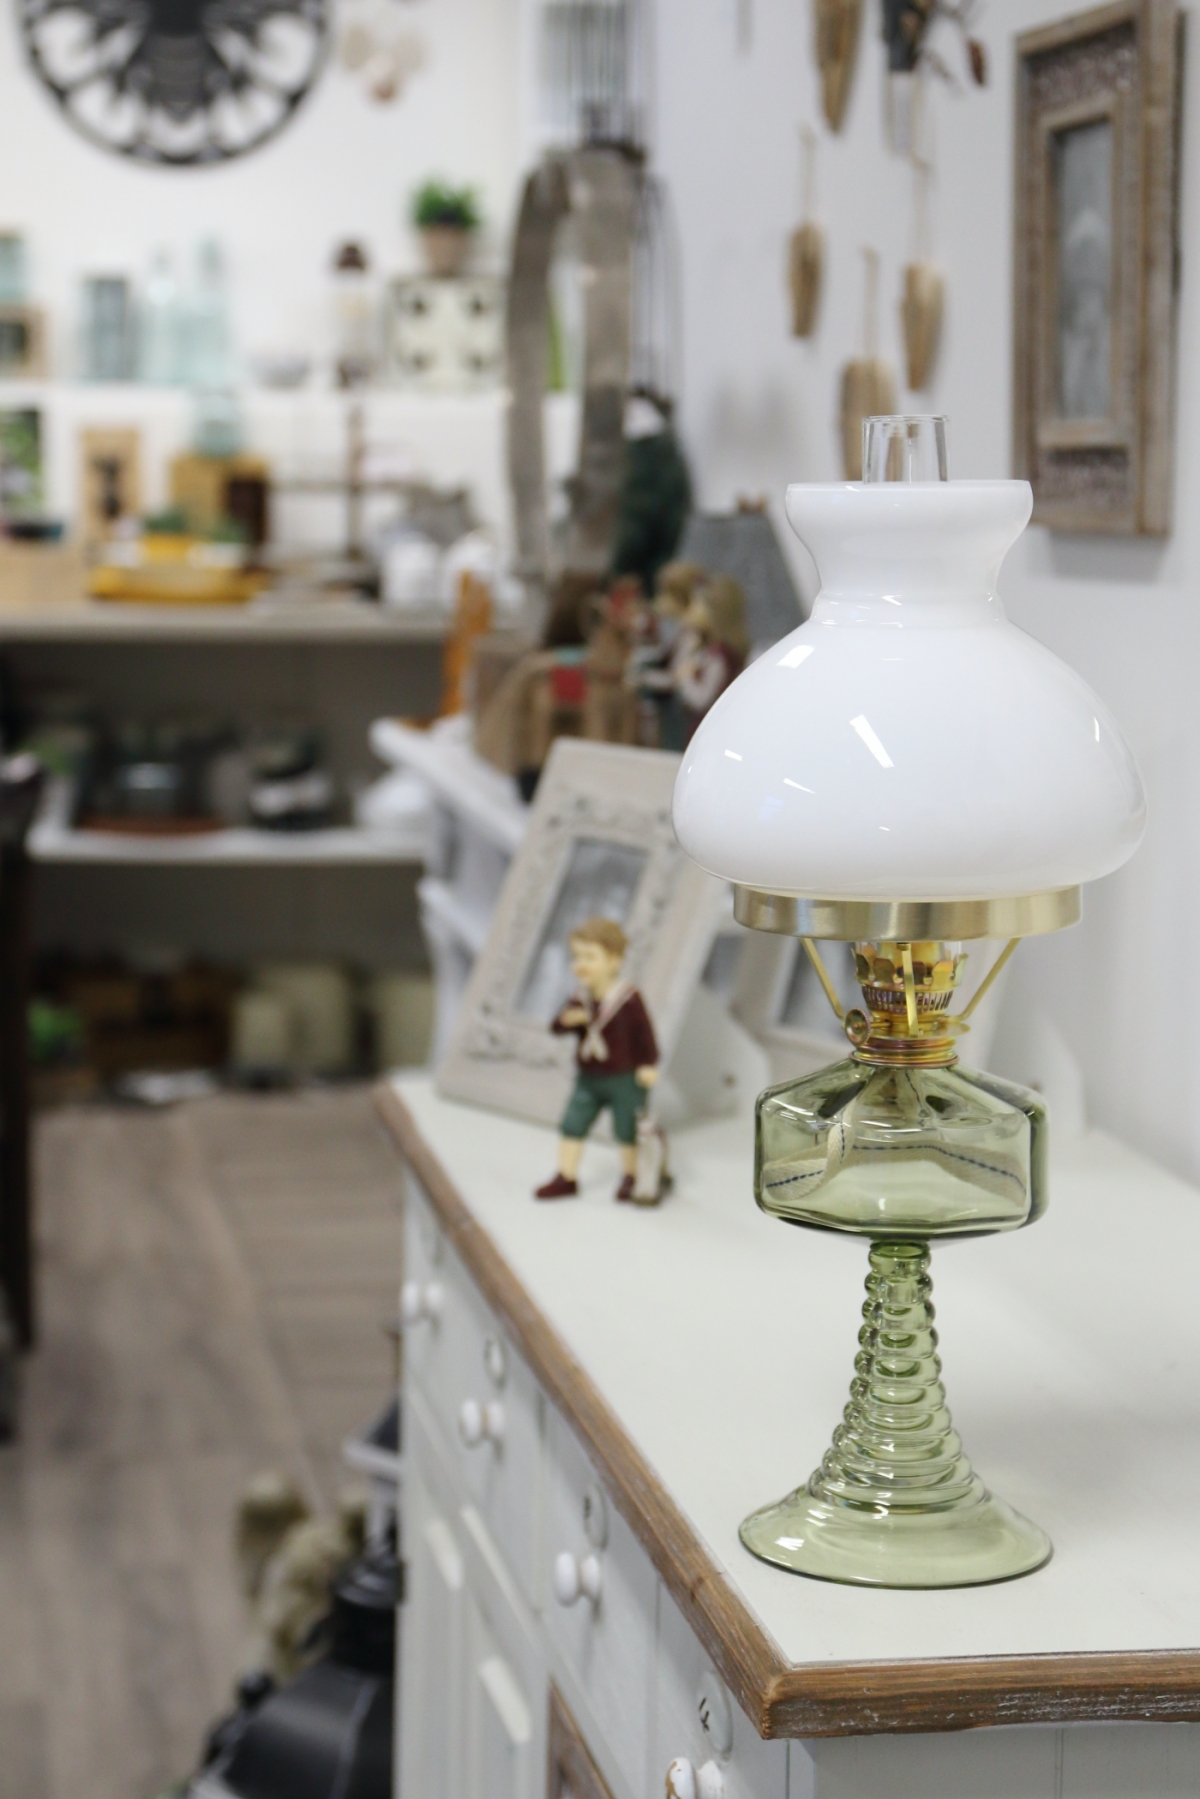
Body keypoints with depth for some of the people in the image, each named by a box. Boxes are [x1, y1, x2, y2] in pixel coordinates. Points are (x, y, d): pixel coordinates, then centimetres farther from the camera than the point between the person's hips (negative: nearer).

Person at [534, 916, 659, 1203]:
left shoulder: (629, 999, -15)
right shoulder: (580, 1002, -1)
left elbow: (644, 1031, -11)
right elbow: (558, 1029, -3)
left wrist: (649, 1064, -15)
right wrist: (566, 1020, -24)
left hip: (624, 1079, -5)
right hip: (588, 1079, 5)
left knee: (627, 1131, 6)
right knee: (572, 1125, 2)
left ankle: (630, 1177, 25)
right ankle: (566, 1179, 12)